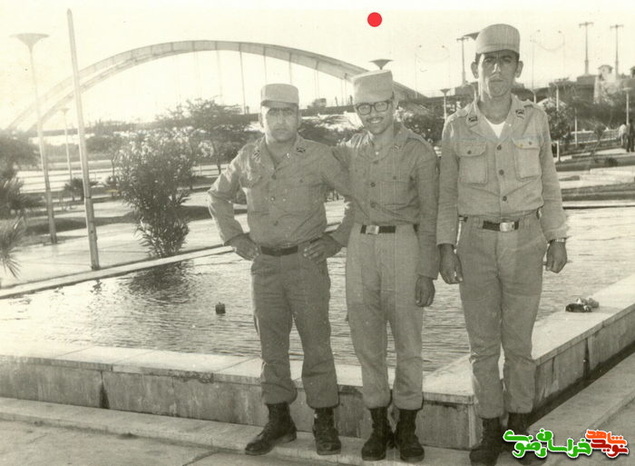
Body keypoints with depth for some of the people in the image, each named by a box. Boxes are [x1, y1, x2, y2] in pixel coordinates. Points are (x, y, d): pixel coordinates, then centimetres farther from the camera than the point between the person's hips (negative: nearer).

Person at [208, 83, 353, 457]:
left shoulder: (318, 156, -5)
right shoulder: (248, 159, 5)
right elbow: (218, 196, 21)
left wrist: (338, 238, -4)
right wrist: (235, 237, 12)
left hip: (307, 261, -3)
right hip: (265, 264, 4)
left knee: (316, 342, -1)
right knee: (271, 345, 9)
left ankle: (325, 422, 11)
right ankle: (279, 422, 22)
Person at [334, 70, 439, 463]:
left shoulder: (419, 151, -6)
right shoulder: (350, 150, 7)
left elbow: (429, 216, -5)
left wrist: (426, 273, -8)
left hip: (403, 244, -4)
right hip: (361, 244, 4)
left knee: (408, 340, 3)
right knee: (367, 339, 7)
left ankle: (407, 428, 17)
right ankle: (379, 426, 20)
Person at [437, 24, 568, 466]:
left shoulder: (534, 118, -1)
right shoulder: (457, 127, -3)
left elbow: (548, 183, 6)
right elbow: (447, 193, 3)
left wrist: (558, 240, 4)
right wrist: (446, 249, -3)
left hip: (525, 242, 0)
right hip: (477, 244, 0)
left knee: (519, 340, 6)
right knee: (483, 343, 4)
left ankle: (519, 427, 22)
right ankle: (492, 430, 19)